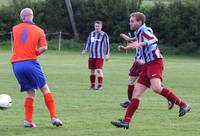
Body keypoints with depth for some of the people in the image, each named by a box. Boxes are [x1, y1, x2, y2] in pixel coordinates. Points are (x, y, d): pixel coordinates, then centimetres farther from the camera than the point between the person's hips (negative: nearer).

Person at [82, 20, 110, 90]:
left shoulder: (104, 35, -3)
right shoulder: (91, 34, 12)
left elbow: (107, 45, -3)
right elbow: (88, 42, 20)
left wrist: (107, 54, -8)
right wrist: (84, 50, 9)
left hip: (100, 56, -5)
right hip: (92, 56, 5)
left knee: (99, 70, -14)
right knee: (92, 70, 8)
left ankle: (100, 85, -11)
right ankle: (92, 85, 18)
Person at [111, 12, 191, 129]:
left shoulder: (144, 31, -8)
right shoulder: (138, 33, 21)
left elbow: (154, 40, -28)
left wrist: (141, 44, -41)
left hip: (155, 62, -10)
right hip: (147, 65, 10)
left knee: (156, 88, -31)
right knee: (137, 93, 2)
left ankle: (183, 105, -20)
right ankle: (126, 121, -2)